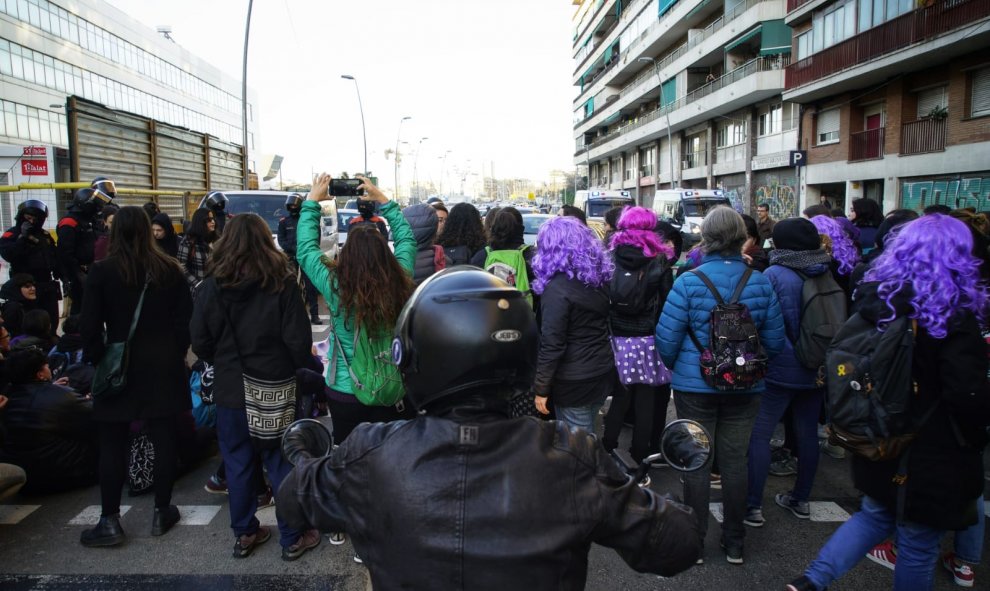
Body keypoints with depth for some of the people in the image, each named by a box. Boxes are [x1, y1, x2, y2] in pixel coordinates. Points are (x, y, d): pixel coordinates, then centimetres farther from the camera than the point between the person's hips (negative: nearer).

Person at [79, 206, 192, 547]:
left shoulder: (102, 272, -7)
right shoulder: (169, 269, -2)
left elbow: (90, 326, -8)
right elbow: (185, 318, 0)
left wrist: (97, 361, 4)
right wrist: (177, 354, 10)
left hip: (120, 367, -2)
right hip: (163, 367, 2)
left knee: (112, 444, 8)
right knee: (164, 439, 8)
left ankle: (110, 521, 13)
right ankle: (162, 512, 18)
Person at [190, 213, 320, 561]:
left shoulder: (212, 285, -6)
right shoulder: (282, 283, -13)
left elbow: (200, 342, -1)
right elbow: (299, 340, -13)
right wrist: (300, 374, 4)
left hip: (230, 389, 2)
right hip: (276, 389, -2)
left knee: (238, 464, 16)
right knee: (283, 464, 9)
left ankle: (244, 534, 29)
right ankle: (292, 538, 20)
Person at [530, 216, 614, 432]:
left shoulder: (558, 287, -20)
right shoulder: (600, 276, 2)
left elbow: (552, 344, -20)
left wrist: (541, 388, -13)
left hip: (574, 381, -7)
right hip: (604, 372, 7)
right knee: (587, 434, 23)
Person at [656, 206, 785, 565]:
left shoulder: (689, 281, -13)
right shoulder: (761, 282, -4)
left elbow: (666, 338, -11)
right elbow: (774, 341, 1)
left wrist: (675, 367, 10)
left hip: (695, 385, -3)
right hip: (745, 387, 3)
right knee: (735, 460, 13)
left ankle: (694, 541, 21)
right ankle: (734, 543, 27)